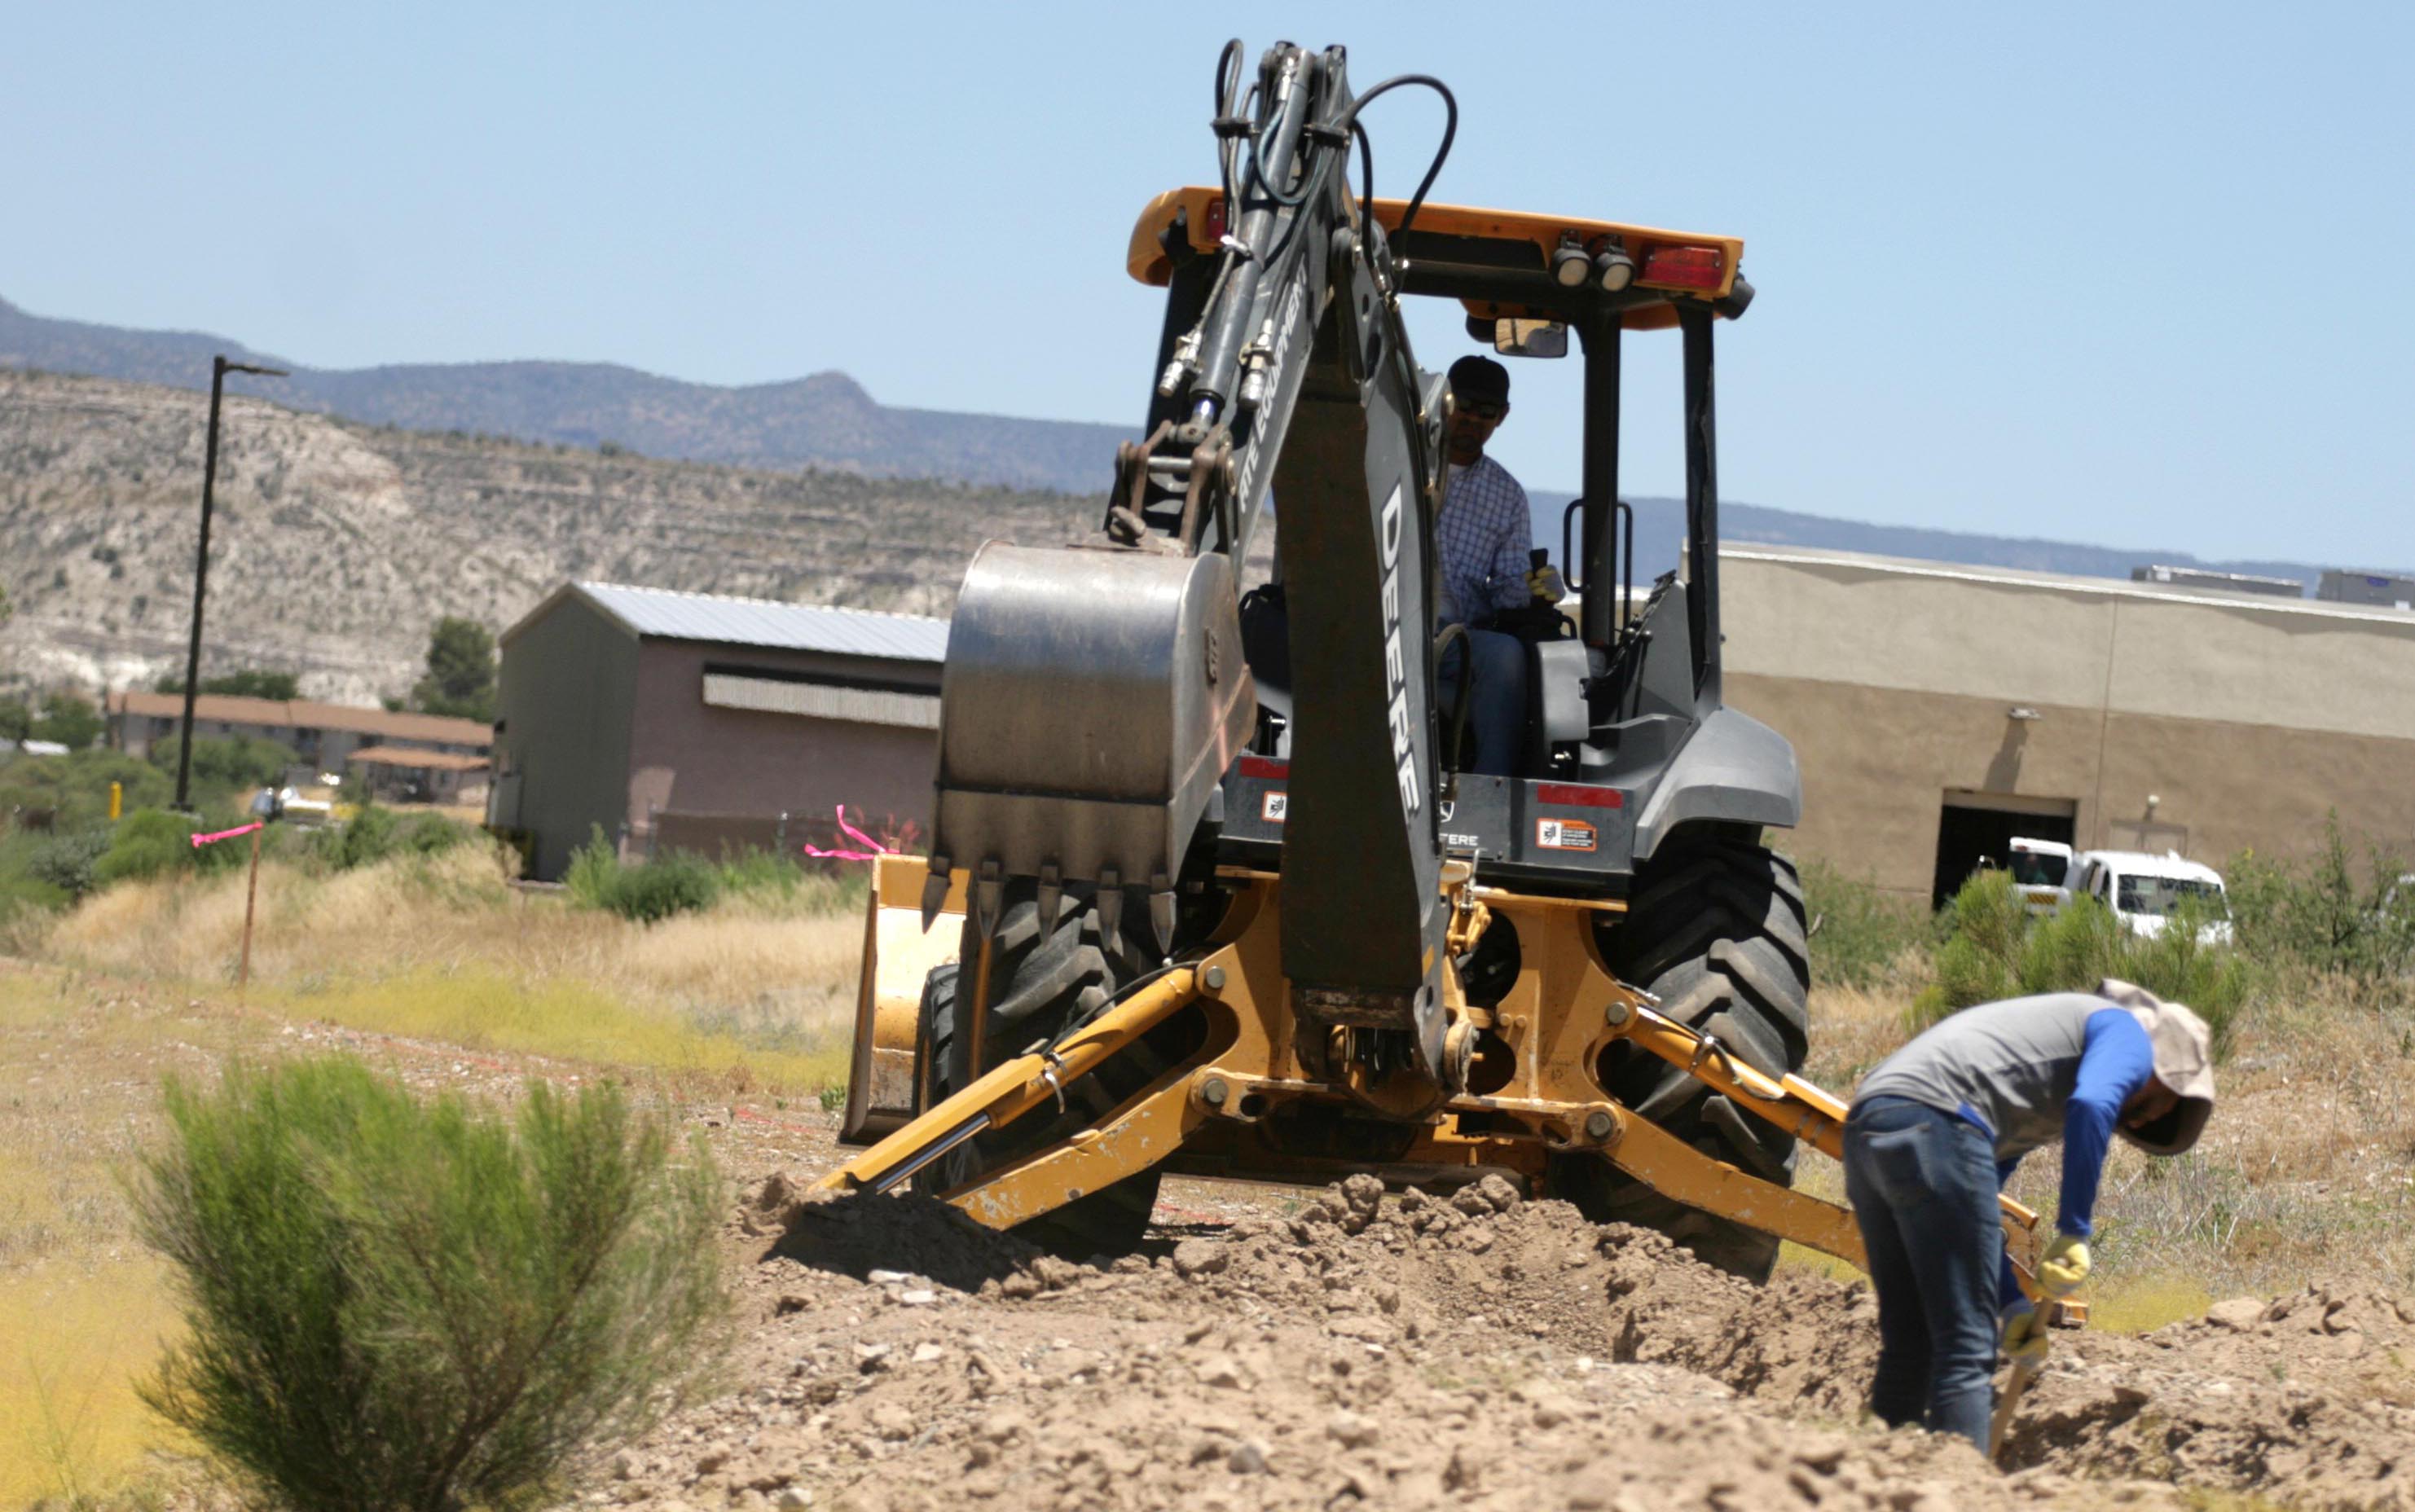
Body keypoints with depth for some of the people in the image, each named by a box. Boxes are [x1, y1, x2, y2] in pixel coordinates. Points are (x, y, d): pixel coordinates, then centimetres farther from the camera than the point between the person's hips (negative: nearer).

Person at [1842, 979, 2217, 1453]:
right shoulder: (2128, 1032, 13)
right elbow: (2091, 1105, -13)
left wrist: (2013, 1304, 26)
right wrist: (2075, 1232, -11)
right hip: (1933, 1123, -9)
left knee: (1908, 1346, 16)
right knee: (1965, 1349, -6)